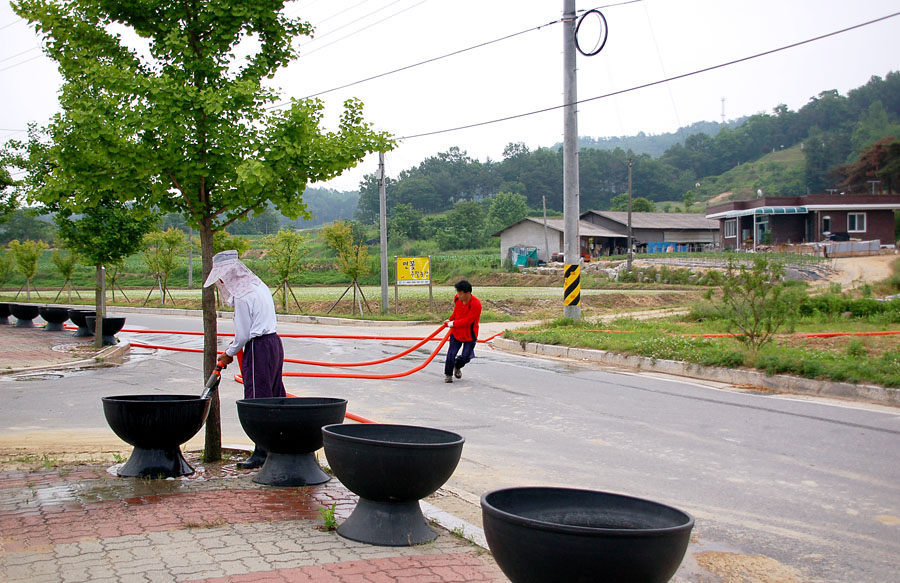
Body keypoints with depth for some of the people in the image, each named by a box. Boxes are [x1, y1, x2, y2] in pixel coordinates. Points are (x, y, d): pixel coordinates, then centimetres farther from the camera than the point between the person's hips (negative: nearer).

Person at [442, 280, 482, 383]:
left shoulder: (476, 304, -25)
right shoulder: (457, 298, -6)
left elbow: (467, 321, -24)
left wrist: (453, 323, -17)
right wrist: (450, 319, 9)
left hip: (470, 335, -3)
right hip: (456, 332, 4)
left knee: (465, 357, 1)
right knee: (451, 354, -6)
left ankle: (457, 367, 34)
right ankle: (448, 374, 13)